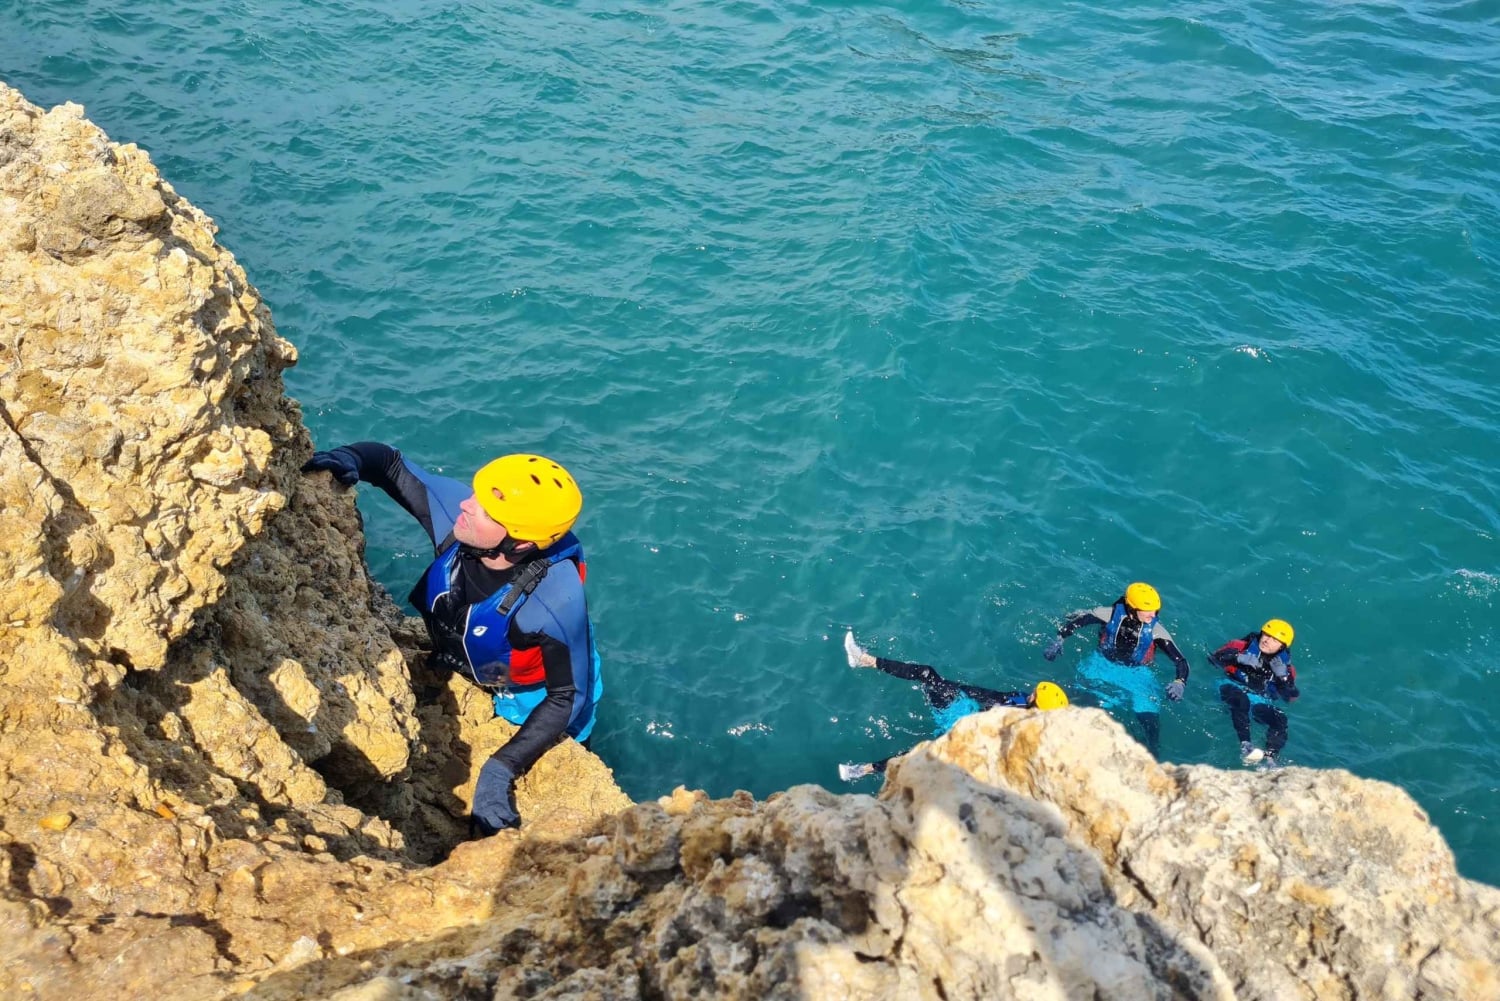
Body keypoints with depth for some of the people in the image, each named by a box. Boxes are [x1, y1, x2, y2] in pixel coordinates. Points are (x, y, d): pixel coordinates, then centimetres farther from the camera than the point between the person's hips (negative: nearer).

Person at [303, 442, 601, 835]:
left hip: (527, 710, -5)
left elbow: (567, 696, -30)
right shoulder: (458, 511, -28)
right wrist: (349, 458, -36)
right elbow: (391, 463, -13)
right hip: (456, 677, 5)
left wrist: (501, 769, -39)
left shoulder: (556, 599, -41)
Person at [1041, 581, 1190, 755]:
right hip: (1104, 665, 1)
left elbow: (1180, 660, -21)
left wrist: (1180, 682, -40)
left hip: (1137, 674, -1)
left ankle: (1152, 755, 0)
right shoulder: (1111, 614, -18)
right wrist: (1059, 639, -13)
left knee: (1151, 720, -18)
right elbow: (1078, 619, -4)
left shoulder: (1155, 630, -19)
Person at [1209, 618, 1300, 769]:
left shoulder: (1284, 665, 11)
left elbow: (1291, 698, 4)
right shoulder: (1244, 647, 4)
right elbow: (1214, 657, -8)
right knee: (1241, 699, -38)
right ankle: (1245, 745, -50)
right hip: (1233, 689, -3)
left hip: (1259, 702, 3)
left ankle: (1270, 757, -38)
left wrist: (1283, 676, -12)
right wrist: (1239, 658, -22)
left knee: (1280, 719, -25)